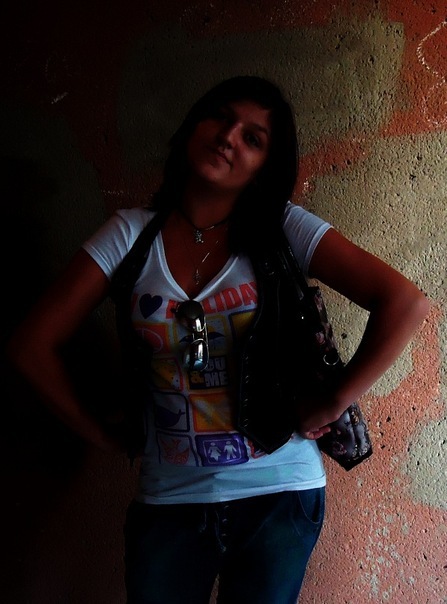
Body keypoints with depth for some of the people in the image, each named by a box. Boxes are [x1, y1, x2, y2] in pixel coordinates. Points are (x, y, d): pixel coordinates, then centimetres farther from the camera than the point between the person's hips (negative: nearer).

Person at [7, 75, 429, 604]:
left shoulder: (284, 231, -8)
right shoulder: (132, 234, -4)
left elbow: (405, 304, -15)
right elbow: (33, 344, -1)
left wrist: (331, 406, -14)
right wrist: (102, 436, -1)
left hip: (277, 496, -1)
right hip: (168, 502, 2)